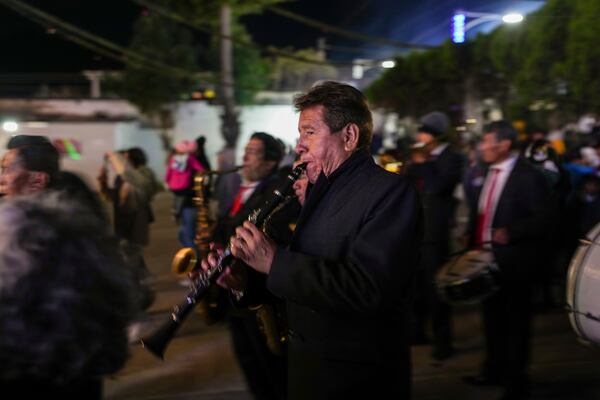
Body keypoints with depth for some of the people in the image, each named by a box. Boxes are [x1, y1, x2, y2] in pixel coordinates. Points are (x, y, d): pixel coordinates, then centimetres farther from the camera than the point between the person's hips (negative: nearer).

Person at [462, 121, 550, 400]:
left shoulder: (527, 176, -14)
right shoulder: (485, 173, 8)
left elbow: (542, 218, -17)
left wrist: (510, 232, -24)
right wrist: (471, 237, 5)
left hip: (513, 259, -7)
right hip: (486, 255, 7)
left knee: (515, 319, 4)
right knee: (492, 316, 19)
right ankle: (494, 370, 36)